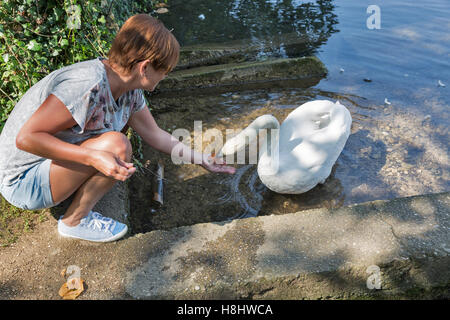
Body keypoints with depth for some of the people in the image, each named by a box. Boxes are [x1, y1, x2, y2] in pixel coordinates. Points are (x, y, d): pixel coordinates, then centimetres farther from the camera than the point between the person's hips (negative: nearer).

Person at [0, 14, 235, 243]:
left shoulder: (129, 88, -4)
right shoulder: (88, 85, -31)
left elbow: (154, 134, 6)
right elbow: (26, 138, -28)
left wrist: (203, 160, 10)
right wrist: (93, 157, -36)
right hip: (23, 183, -8)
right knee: (117, 145, -28)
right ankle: (75, 221, -4)